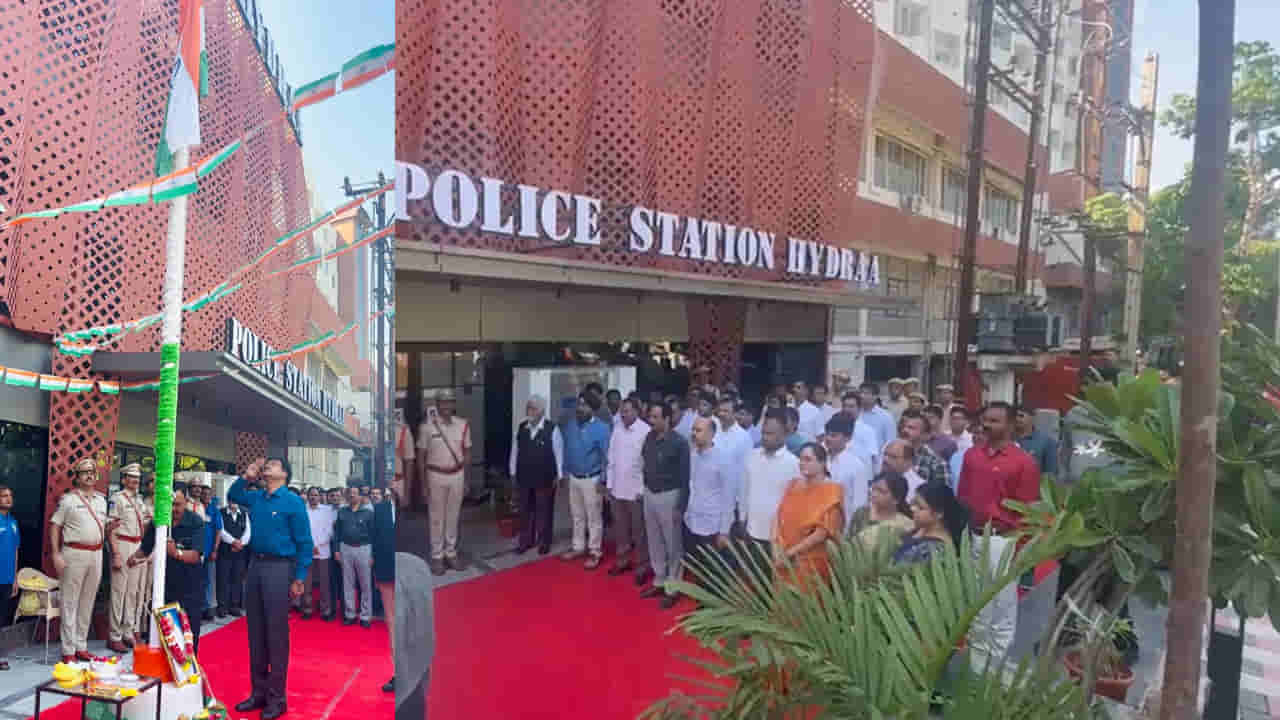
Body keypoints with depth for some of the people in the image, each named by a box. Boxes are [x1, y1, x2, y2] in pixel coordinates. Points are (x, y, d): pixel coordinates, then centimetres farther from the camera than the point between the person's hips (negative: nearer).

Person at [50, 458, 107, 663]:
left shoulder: (101, 500, 15)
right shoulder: (68, 499, -2)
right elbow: (54, 526, -4)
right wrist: (56, 554, -12)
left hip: (96, 554, 5)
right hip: (74, 553, -5)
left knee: (88, 602, 10)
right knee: (70, 602, -2)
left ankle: (81, 646, 19)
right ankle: (68, 650, 3)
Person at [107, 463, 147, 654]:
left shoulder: (139, 499, 15)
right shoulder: (117, 498, -8)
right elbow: (110, 529, -13)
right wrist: (115, 555, -17)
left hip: (137, 547, 8)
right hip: (122, 546, -8)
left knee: (133, 592, 12)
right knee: (119, 592, -3)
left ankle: (128, 633, 20)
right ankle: (114, 637, 5)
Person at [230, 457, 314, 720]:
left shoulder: (293, 502, -8)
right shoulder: (256, 497, 10)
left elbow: (304, 542, -8)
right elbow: (232, 496, 28)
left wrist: (299, 579, -12)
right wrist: (246, 477, 8)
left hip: (279, 568, -6)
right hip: (255, 566, 7)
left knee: (276, 634, -1)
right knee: (256, 632, 12)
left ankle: (276, 698, 7)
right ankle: (259, 691, 23)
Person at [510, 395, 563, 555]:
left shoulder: (552, 429, -12)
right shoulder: (521, 428, 1)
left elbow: (558, 453, -7)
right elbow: (515, 451, 8)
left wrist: (558, 476, -6)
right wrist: (513, 472, 9)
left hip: (545, 478, -4)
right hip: (524, 477, 4)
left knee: (544, 511, 11)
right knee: (525, 511, 13)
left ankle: (544, 542, 26)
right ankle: (525, 541, 28)